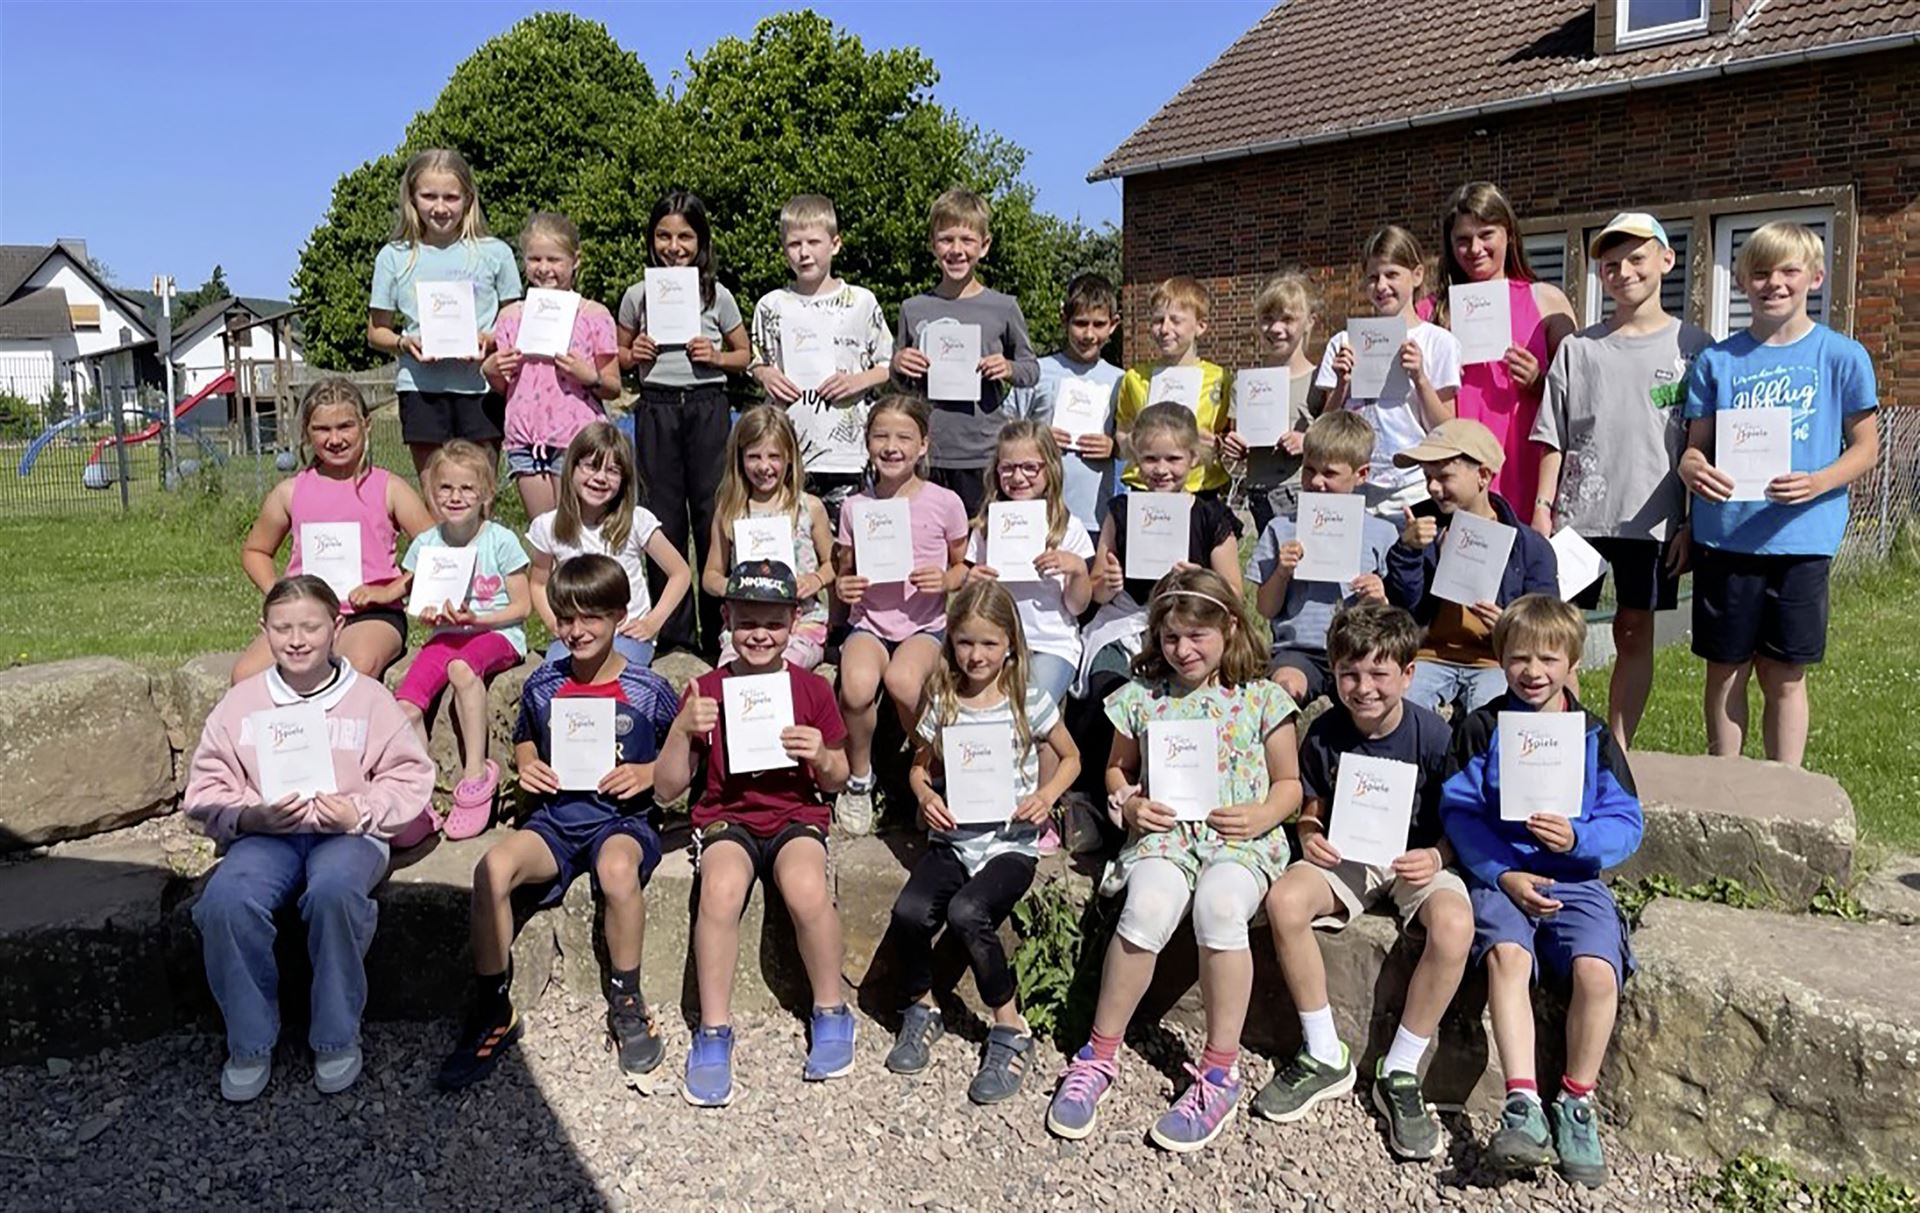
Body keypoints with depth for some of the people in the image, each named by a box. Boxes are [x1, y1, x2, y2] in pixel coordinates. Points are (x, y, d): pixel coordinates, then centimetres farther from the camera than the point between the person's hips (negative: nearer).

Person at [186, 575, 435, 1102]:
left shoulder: (369, 698, 6)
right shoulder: (241, 702, 11)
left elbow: (410, 777, 4)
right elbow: (205, 790, 11)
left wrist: (360, 811, -13)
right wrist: (248, 815, -10)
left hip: (348, 835, -2)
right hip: (264, 836, 2)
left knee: (334, 890, -37)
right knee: (225, 900, -31)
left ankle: (337, 1038, -15)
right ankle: (249, 1043, -9)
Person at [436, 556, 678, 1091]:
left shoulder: (649, 691, -2)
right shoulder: (542, 685, 7)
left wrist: (647, 775, -11)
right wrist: (527, 766, 3)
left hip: (623, 818, -3)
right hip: (554, 815, 3)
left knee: (617, 867, -39)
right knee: (494, 865, -29)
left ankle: (626, 1005, -14)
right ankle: (493, 1012, -11)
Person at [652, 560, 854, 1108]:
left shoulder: (812, 689, 3)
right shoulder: (708, 691, 2)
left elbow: (835, 782, 10)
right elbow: (666, 789, 1)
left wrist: (823, 758, -13)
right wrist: (682, 730, -16)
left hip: (796, 815, 0)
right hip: (726, 817, 0)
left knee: (807, 891, -32)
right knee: (720, 891, -33)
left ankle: (831, 1011, -7)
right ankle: (713, 1032, -16)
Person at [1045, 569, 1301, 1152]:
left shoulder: (1262, 698, 7)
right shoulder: (1141, 696, 12)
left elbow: (1289, 783, 12)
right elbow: (1118, 768, 22)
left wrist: (1262, 815, -9)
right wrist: (1128, 804, 1)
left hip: (1242, 840, -1)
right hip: (1163, 835, 1)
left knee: (1219, 906, -36)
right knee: (1149, 907, -33)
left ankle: (1220, 1072, -20)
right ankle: (1099, 1056, -14)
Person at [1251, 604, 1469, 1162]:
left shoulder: (1435, 736, -12)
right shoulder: (1325, 733, -4)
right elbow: (1312, 808, 9)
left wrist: (1436, 856, -24)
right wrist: (1310, 836, -13)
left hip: (1418, 859, -2)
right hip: (1346, 856, 3)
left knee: (1454, 925, -35)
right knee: (1284, 900, -28)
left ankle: (1399, 1073, -15)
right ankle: (1325, 1056, -9)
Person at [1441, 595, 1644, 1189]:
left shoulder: (1593, 735, 8)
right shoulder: (1482, 727, 4)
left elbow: (1626, 822, 4)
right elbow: (1459, 811, -3)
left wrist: (1577, 839, -17)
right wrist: (1504, 874, -14)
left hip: (1576, 877, 1)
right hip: (1500, 874, -1)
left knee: (1596, 969, -24)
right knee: (1507, 955, -30)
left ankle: (1577, 1102, -4)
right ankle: (1522, 1103, -27)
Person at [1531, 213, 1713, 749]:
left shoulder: (1692, 346, 3)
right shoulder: (1578, 348, 7)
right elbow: (1554, 440, 7)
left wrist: (1693, 523, -2)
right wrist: (1543, 510, 0)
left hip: (1653, 517, -1)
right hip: (1578, 514, 1)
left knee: (1634, 633, 7)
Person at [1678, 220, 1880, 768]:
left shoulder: (1842, 357, 1)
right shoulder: (1717, 361, 5)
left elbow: (1865, 447, 2)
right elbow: (1695, 444, 7)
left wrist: (1818, 483, -17)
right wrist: (1693, 469, -17)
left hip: (1799, 541, -1)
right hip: (1723, 537, 1)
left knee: (1785, 676, 6)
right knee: (1724, 671, 8)